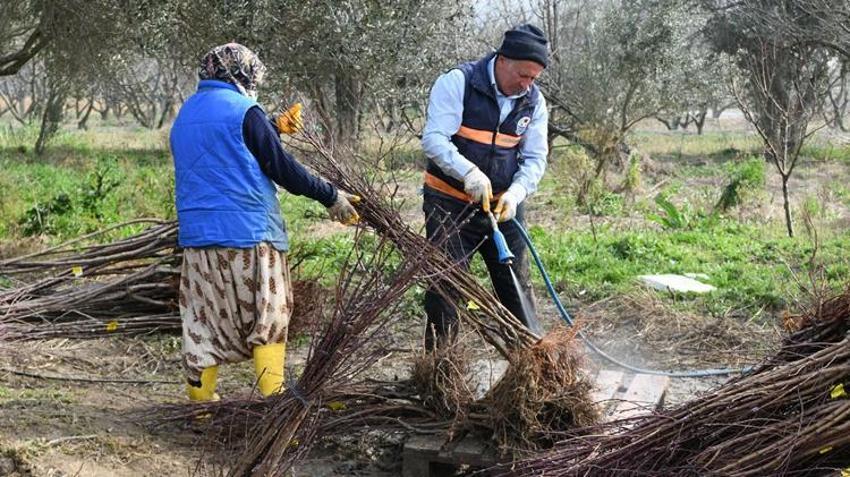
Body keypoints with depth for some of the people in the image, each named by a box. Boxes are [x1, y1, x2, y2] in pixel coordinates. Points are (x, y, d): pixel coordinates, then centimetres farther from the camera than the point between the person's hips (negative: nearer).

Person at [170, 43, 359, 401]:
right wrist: (330, 197, -1)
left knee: (203, 317, 12)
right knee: (269, 316, 2)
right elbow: (282, 168, -9)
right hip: (248, 232, -7)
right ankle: (272, 396, 0)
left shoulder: (185, 115, 17)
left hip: (196, 233, 7)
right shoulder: (243, 110, -7)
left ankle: (199, 394, 16)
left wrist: (274, 129, 29)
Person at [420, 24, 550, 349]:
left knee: (517, 288, 11)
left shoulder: (534, 101, 1)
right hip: (450, 204, -4)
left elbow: (535, 158, 1)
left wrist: (516, 193, -19)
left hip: (503, 207, 4)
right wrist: (469, 172, -36)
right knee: (444, 289, 1)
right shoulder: (457, 82, -14)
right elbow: (434, 138, -21)